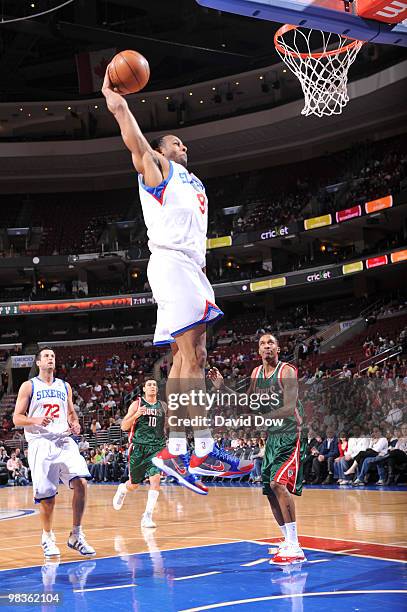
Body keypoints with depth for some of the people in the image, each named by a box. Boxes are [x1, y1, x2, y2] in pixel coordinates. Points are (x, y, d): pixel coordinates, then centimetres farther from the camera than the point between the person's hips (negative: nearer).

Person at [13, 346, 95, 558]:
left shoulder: (64, 386, 16)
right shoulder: (29, 386, 4)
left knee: (81, 483, -15)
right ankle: (47, 538, 20)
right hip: (41, 443, -3)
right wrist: (37, 421, -18)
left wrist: (75, 424, 1)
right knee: (46, 495, -3)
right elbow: (17, 418, 1)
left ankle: (76, 536, -3)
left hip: (64, 441, 3)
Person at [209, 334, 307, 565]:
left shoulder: (287, 371, -12)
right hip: (271, 435, 8)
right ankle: (289, 541, 25)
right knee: (270, 490, 9)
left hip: (290, 434, -8)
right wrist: (222, 387, 6)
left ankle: (295, 548, -23)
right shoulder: (256, 373, 10)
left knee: (278, 483, -23)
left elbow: (289, 408, -21)